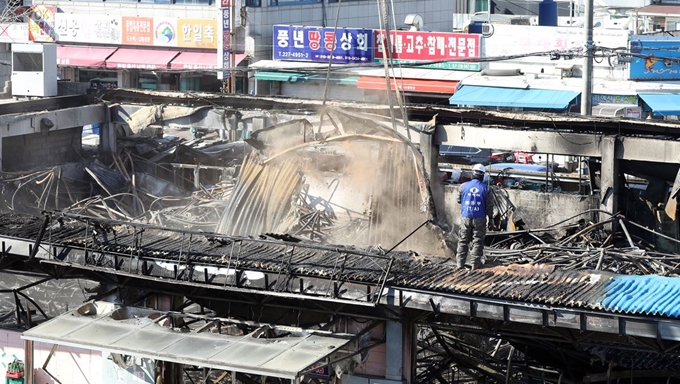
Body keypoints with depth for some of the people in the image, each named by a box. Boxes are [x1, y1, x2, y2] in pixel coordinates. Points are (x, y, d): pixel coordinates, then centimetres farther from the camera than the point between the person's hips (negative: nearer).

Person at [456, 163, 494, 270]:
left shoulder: (464, 186, -5)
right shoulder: (485, 188, -7)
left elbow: (459, 200, 8)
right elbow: (489, 205, -4)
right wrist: (490, 218, 8)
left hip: (466, 217, 1)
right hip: (479, 218, -1)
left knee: (463, 241, 10)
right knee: (477, 241, 6)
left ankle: (460, 262, 10)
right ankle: (475, 263, 5)